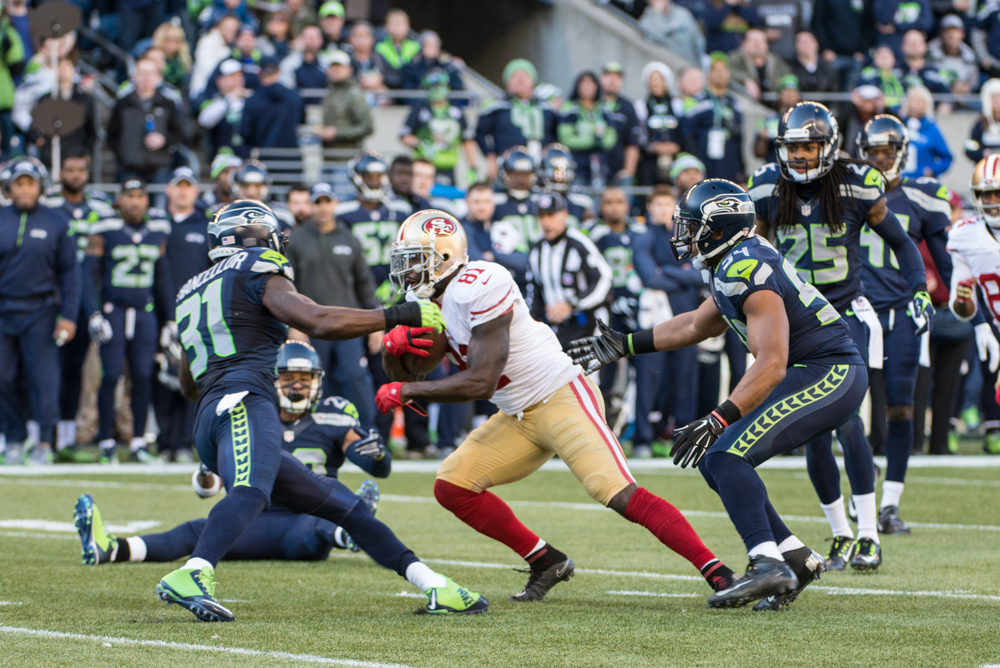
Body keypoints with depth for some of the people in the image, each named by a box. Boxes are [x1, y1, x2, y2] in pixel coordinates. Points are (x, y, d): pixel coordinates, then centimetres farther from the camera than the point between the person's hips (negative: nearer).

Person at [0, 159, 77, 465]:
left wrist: (68, 316, -3)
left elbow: (69, 272, 4)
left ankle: (44, 442, 3)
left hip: (40, 312, -2)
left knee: (42, 378, -4)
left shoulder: (57, 223, 2)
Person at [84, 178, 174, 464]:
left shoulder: (157, 231, 9)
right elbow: (90, 273, -4)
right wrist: (94, 314, -14)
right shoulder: (104, 230, -4)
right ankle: (106, 444, 3)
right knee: (111, 375, -6)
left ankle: (138, 444, 8)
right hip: (113, 310, -3)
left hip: (145, 312, 4)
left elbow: (162, 277, 17)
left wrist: (169, 319, 18)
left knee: (143, 377, 0)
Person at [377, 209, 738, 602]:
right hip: (520, 418, 10)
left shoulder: (476, 289, -21)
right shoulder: (429, 303, 8)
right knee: (452, 487, 2)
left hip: (563, 398, -10)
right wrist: (393, 347, -12)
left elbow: (481, 383, -23)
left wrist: (405, 391, -16)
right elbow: (406, 379, 11)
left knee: (621, 495, -22)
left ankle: (718, 573, -22)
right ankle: (546, 564, 10)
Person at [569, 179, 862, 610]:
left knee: (729, 456, -20)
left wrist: (717, 422, -28)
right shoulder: (733, 266, 12)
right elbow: (696, 326, 30)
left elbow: (771, 365, -25)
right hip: (817, 375, 10)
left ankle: (768, 565, -28)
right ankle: (796, 558, 10)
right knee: (714, 463, 9)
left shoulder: (745, 272, -20)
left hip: (830, 373, -10)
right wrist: (622, 347, 33)